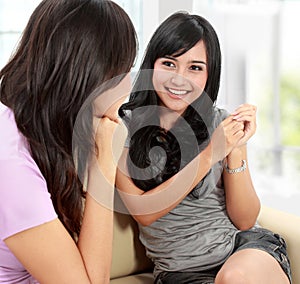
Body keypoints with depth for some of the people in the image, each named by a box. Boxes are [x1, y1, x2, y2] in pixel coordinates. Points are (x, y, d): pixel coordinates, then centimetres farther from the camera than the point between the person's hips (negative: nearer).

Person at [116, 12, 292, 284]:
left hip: (246, 242, 2)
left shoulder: (222, 123, 1)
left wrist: (236, 152, -15)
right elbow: (143, 213, -13)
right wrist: (210, 155, -18)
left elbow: (245, 221, 0)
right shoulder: (124, 126, -4)